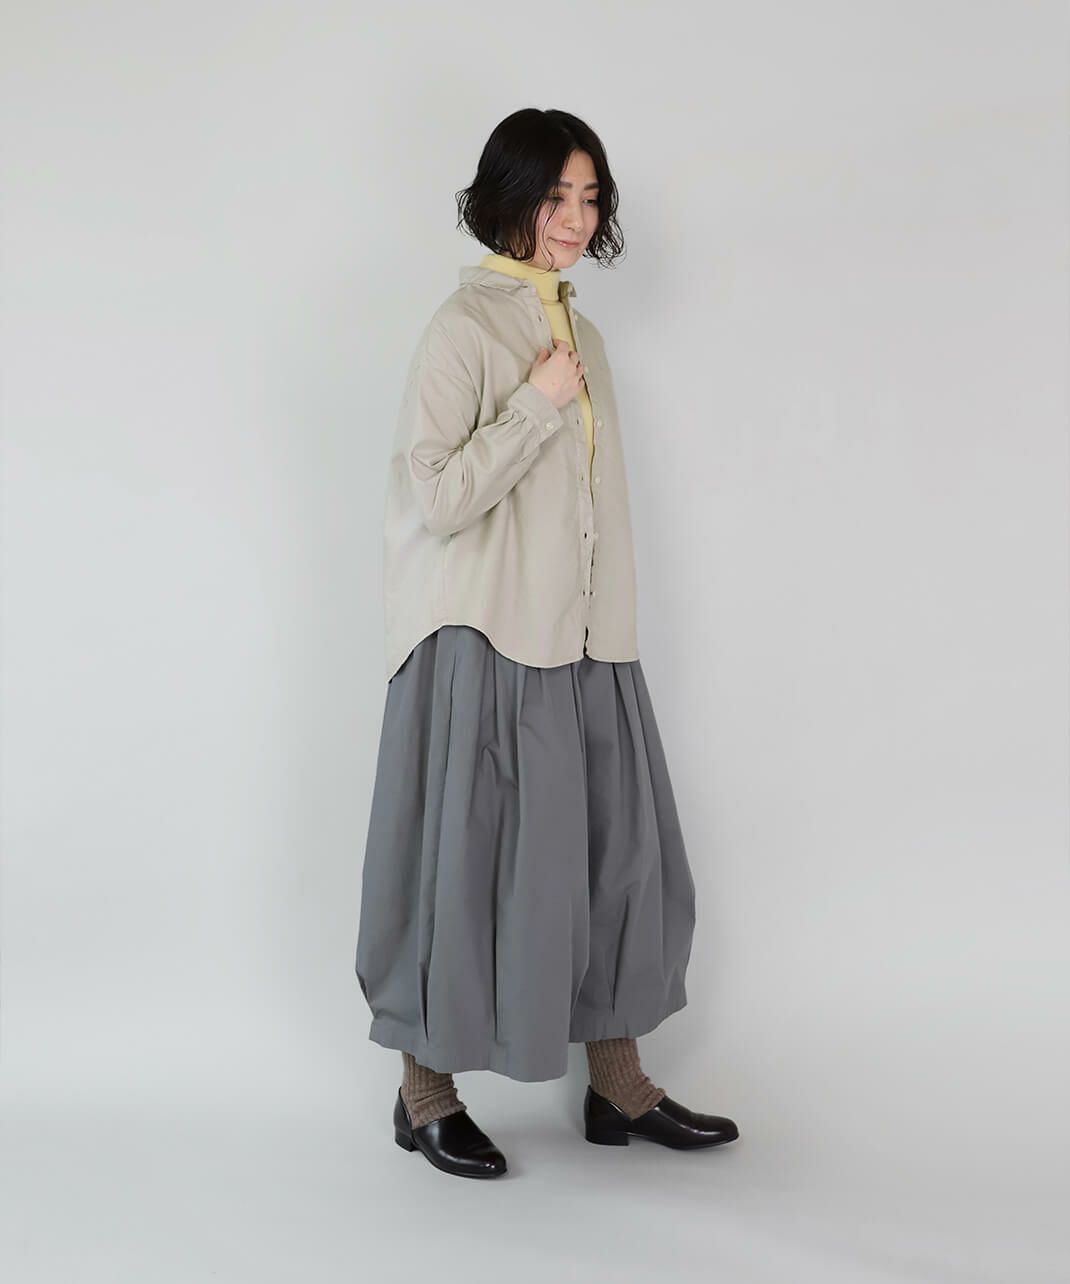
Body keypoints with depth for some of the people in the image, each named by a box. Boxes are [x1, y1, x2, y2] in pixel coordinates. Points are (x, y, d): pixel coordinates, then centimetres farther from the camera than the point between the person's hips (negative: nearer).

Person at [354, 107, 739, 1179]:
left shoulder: (579, 333, 14)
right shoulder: (463, 328, -10)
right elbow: (438, 496, -18)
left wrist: (612, 630, 18)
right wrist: (538, 404, -18)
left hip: (582, 645, 8)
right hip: (486, 646, -8)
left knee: (615, 851, 10)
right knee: (468, 861, 2)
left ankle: (619, 1087, 23)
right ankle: (425, 1095, 18)